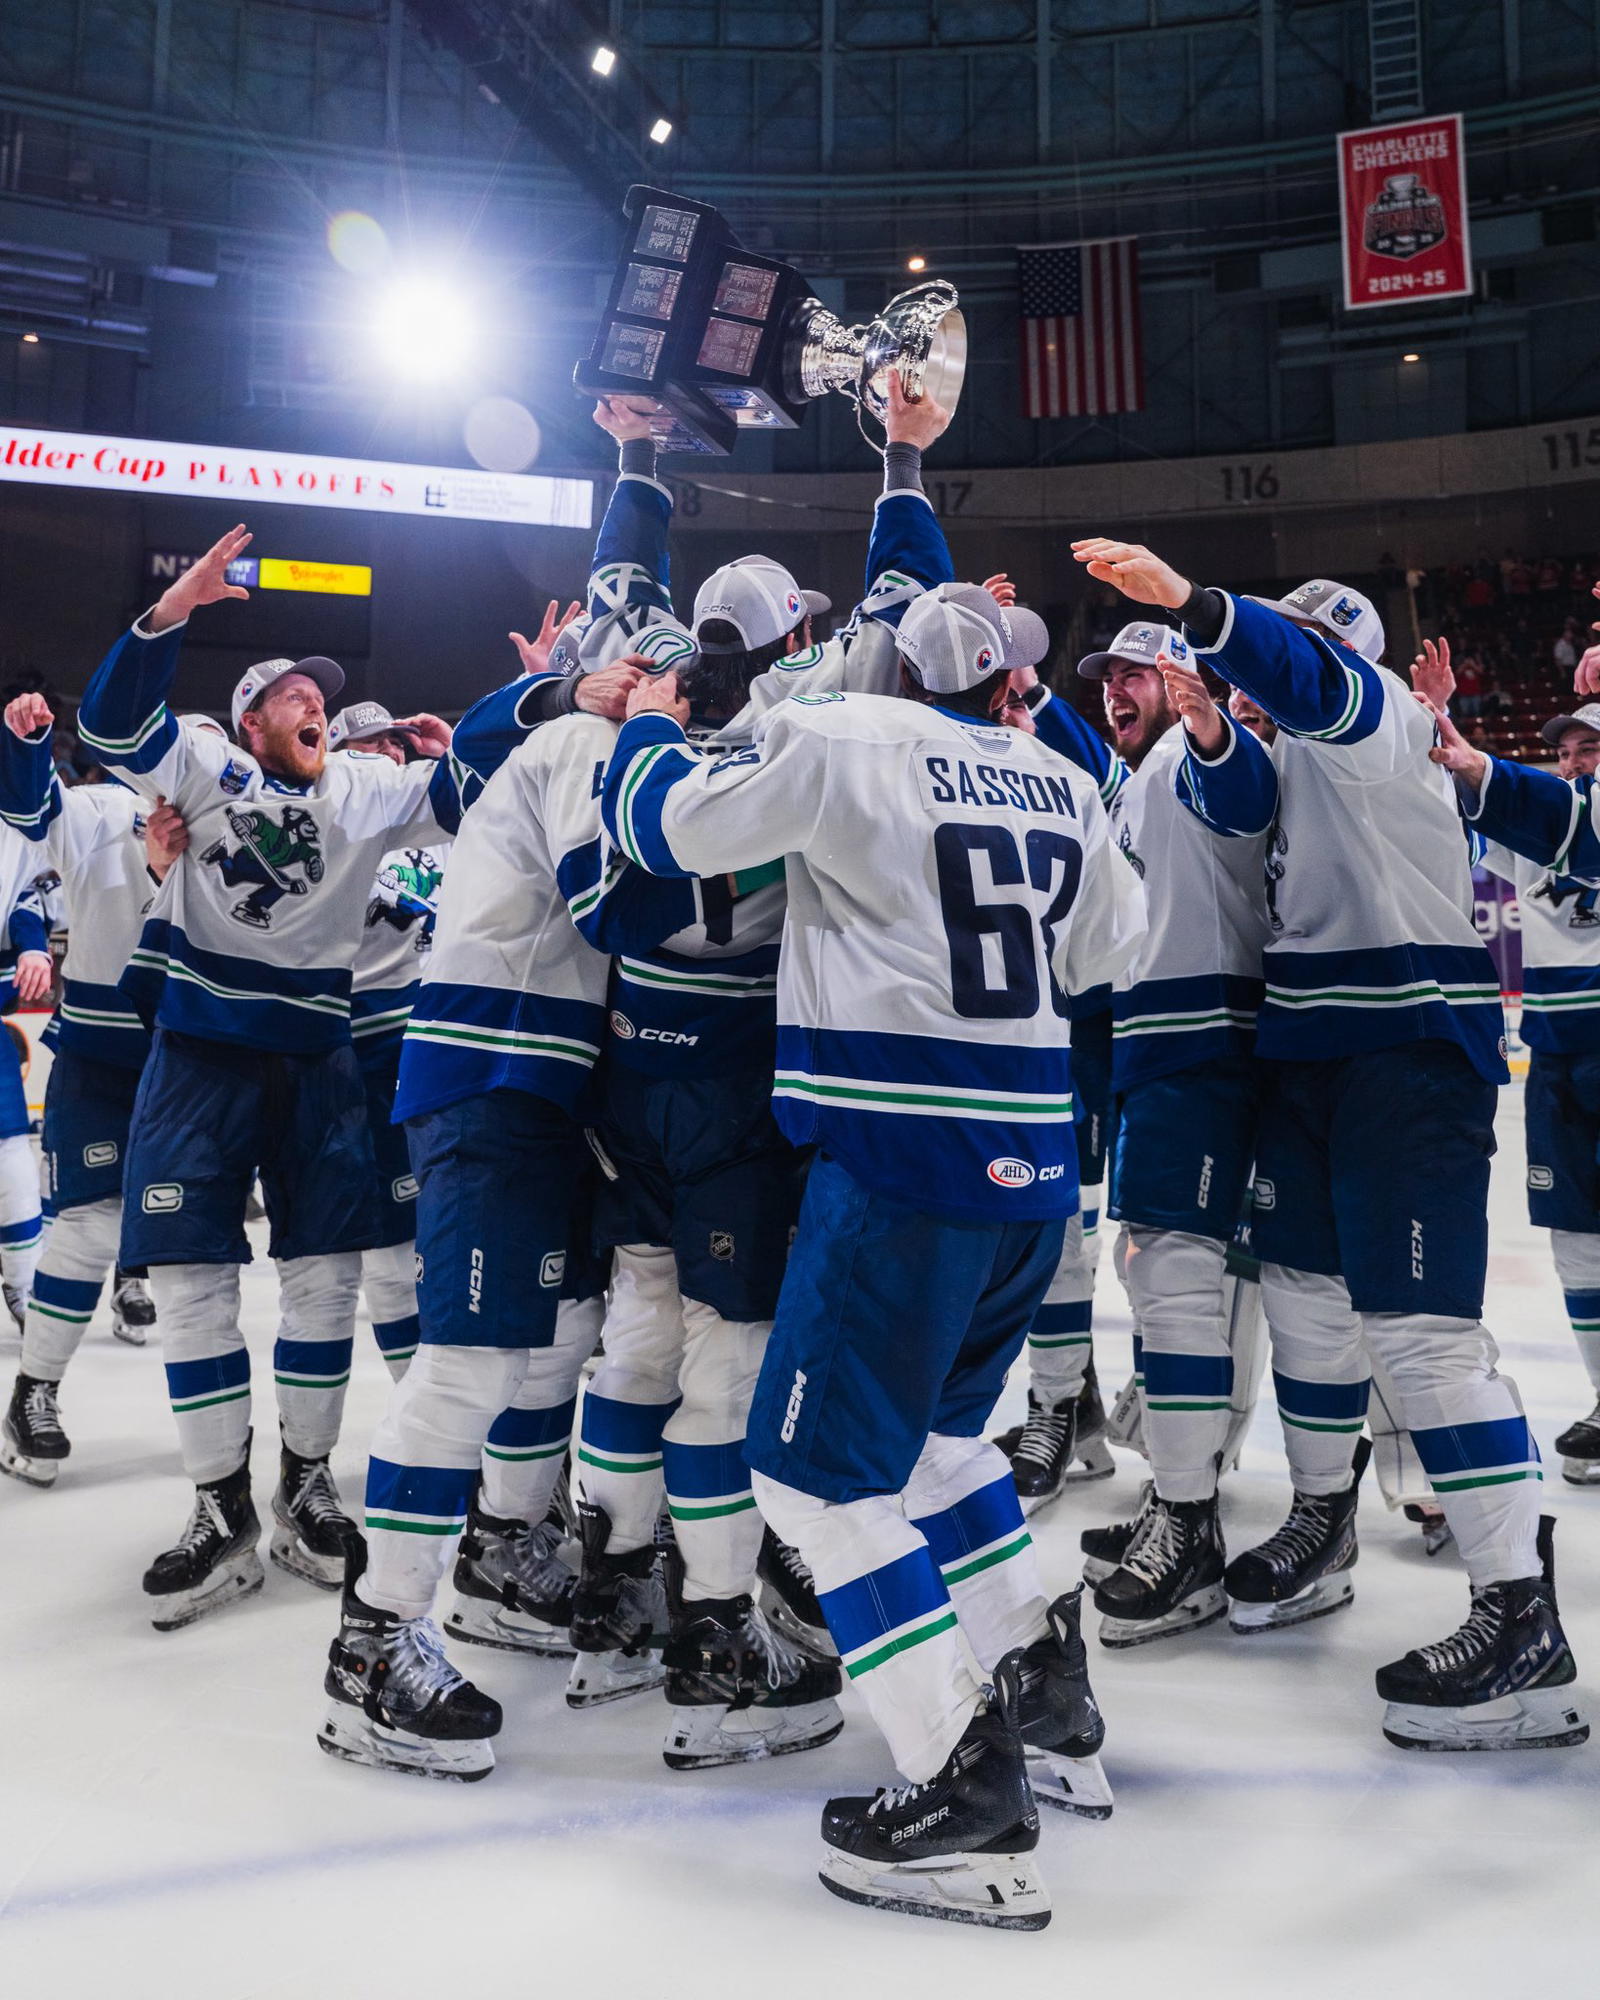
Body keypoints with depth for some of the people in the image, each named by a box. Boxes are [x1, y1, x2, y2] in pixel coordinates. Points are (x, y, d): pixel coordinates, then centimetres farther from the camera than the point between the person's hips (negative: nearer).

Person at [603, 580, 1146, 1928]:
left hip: (907, 1167, -7)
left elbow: (667, 826, 1)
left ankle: (969, 1799, 1)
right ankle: (1047, 1694, 33)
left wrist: (651, 726, 22)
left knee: (817, 1468, 1)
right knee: (930, 1427, 26)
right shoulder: (1061, 783, 12)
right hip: (1033, 1165, 8)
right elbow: (1105, 950, 24)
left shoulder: (842, 739, -5)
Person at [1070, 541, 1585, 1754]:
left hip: (1412, 1051, -9)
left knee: (1420, 1324, -13)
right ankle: (1322, 1523, 33)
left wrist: (1191, 603, -43)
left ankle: (1524, 1622, -6)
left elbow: (1307, 679, -30)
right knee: (1307, 1285, 15)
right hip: (1313, 1048, 9)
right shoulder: (1290, 747, 20)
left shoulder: (1374, 713, -7)